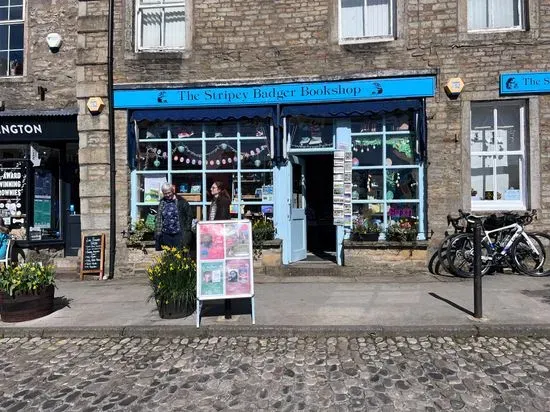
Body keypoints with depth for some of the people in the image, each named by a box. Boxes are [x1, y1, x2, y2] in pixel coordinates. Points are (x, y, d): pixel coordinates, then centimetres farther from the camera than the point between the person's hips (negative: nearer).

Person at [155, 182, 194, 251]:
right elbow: (158, 218, 11)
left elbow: (189, 215, 0)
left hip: (178, 234, -3)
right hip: (166, 234, 4)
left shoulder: (181, 202, -2)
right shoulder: (162, 202, 9)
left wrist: (187, 229, -6)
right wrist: (158, 232, 3)